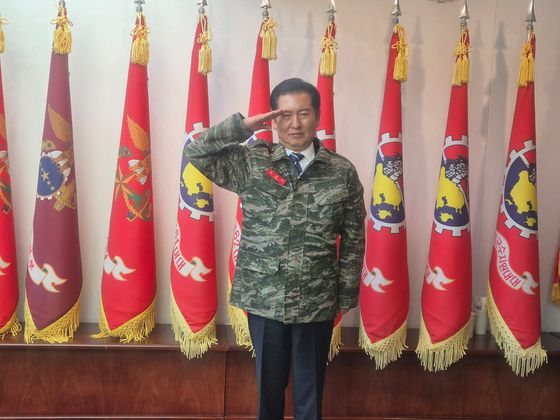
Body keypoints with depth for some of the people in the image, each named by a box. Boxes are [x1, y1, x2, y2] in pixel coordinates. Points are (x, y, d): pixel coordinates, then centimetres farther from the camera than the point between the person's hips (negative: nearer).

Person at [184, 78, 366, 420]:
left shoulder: (342, 172, -2)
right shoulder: (251, 162, -1)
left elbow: (353, 239, 2)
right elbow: (195, 154, -6)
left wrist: (346, 295, 2)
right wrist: (243, 126, -12)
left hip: (316, 302, 0)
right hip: (263, 298, 0)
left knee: (310, 386, 14)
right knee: (269, 382, 16)